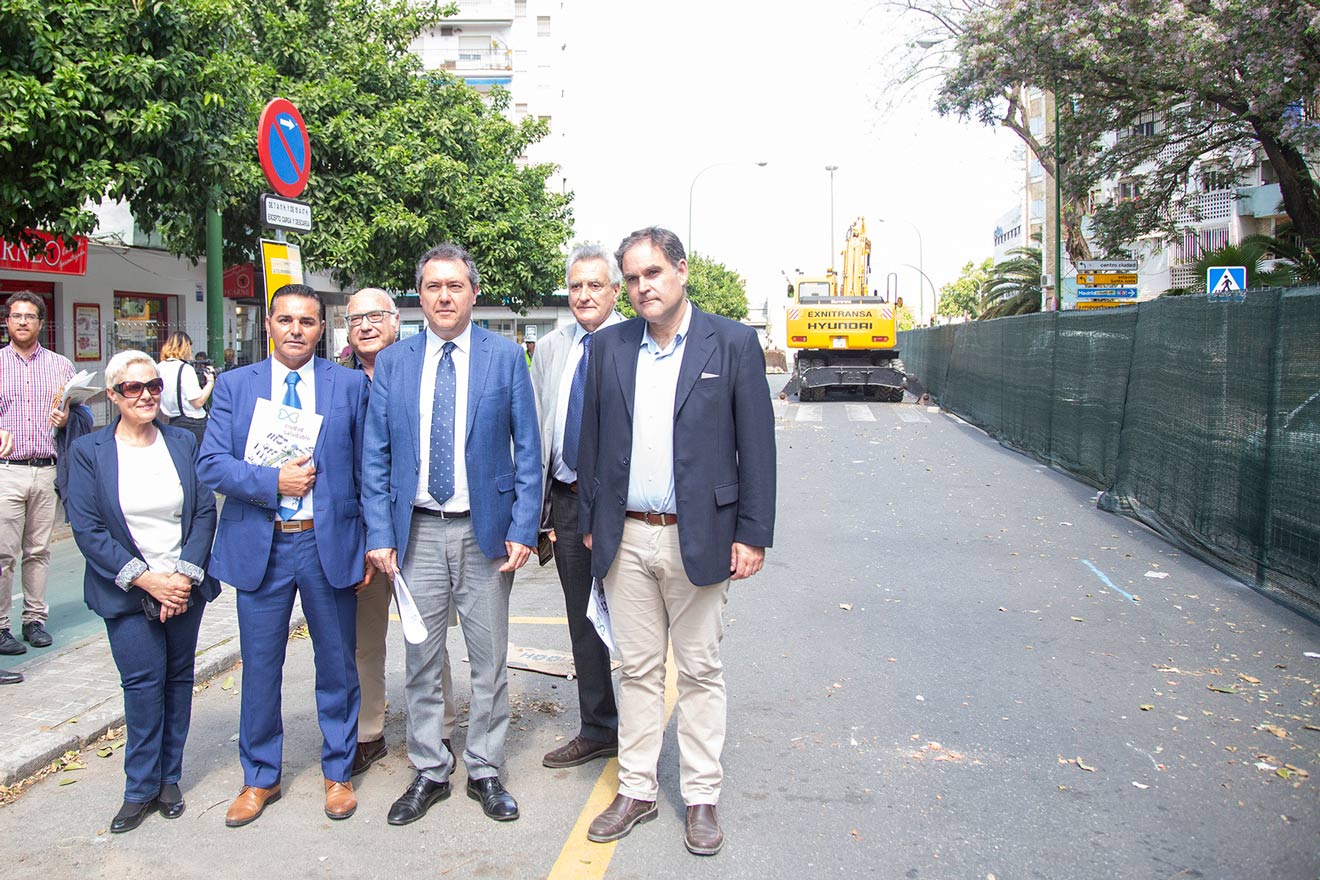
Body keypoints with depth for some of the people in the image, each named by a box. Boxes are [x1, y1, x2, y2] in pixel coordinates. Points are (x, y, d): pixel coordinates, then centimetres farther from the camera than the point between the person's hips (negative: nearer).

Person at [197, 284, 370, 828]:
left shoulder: (350, 385, 2)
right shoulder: (235, 385, 5)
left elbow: (367, 469, 2)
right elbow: (210, 465, -3)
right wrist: (273, 481, -17)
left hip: (330, 544, 0)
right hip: (260, 545, 1)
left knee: (337, 665, 10)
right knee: (260, 667, 11)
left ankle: (338, 773, 29)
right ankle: (260, 778, 30)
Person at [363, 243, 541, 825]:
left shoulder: (505, 356, -1)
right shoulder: (393, 363, 5)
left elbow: (527, 449, -1)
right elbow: (376, 457, 5)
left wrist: (523, 529, -8)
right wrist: (379, 533, -3)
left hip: (486, 531, -1)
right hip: (417, 531, 2)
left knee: (489, 662, 9)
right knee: (421, 661, 10)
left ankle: (485, 772, 26)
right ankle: (428, 772, 27)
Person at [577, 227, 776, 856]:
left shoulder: (733, 343, -3)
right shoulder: (610, 346, 7)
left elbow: (756, 444, -3)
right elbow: (592, 438, 11)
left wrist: (753, 535, -7)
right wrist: (590, 522, 9)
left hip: (699, 538, -3)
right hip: (626, 538, 3)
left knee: (700, 672, 9)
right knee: (637, 669, 13)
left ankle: (701, 798, 23)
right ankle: (636, 791, 27)